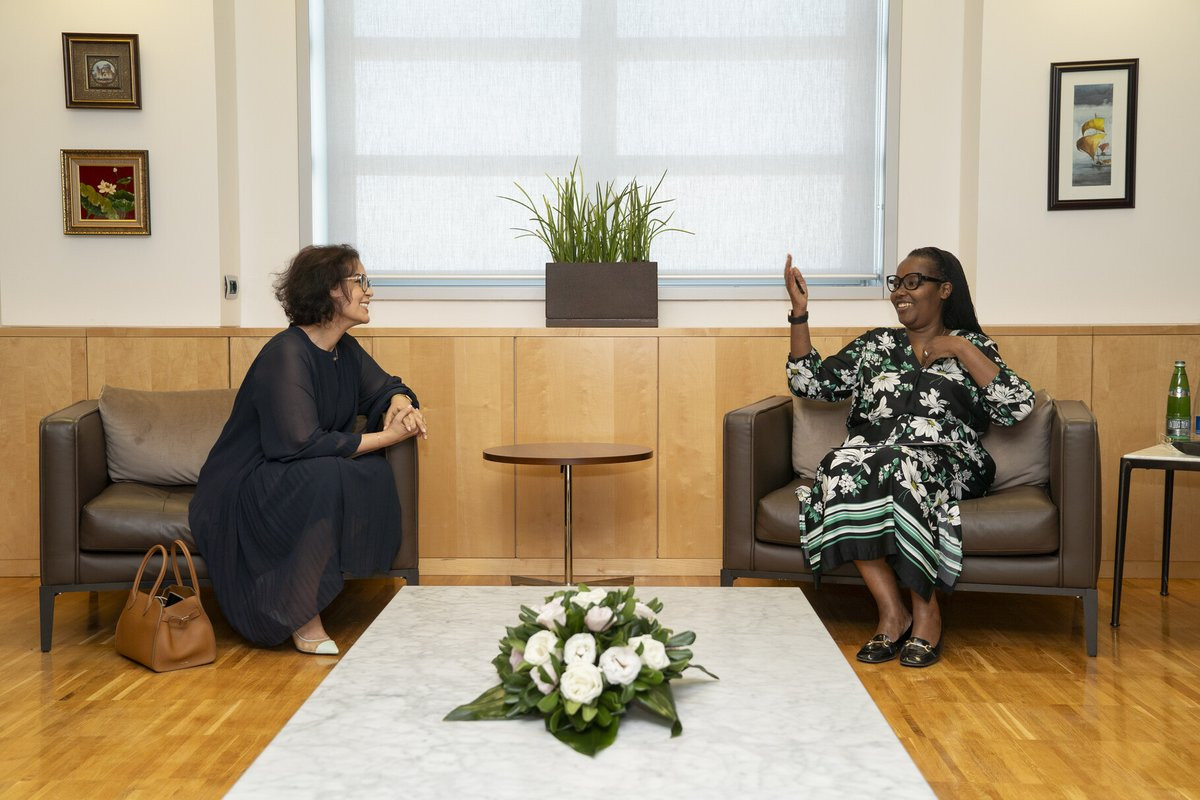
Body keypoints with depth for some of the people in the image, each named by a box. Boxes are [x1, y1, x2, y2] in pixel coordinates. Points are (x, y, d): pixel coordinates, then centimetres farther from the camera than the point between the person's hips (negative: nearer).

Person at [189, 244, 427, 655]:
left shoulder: (346, 351, 3)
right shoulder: (286, 354, -22)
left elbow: (386, 388, 17)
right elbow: (302, 443, -30)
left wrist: (400, 404, -9)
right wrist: (385, 436, -27)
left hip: (297, 485, 8)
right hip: (238, 493, -8)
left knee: (373, 469, -17)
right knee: (325, 475, -34)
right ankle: (303, 619, -21)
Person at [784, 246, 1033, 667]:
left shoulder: (972, 346, 16)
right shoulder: (875, 344, 25)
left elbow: (1019, 406, 0)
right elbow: (810, 383, 17)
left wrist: (962, 350, -2)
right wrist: (799, 312, 12)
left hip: (945, 464, -2)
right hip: (870, 456, 3)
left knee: (901, 465, -38)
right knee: (843, 466, -33)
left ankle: (926, 608, -23)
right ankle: (892, 612, -27)